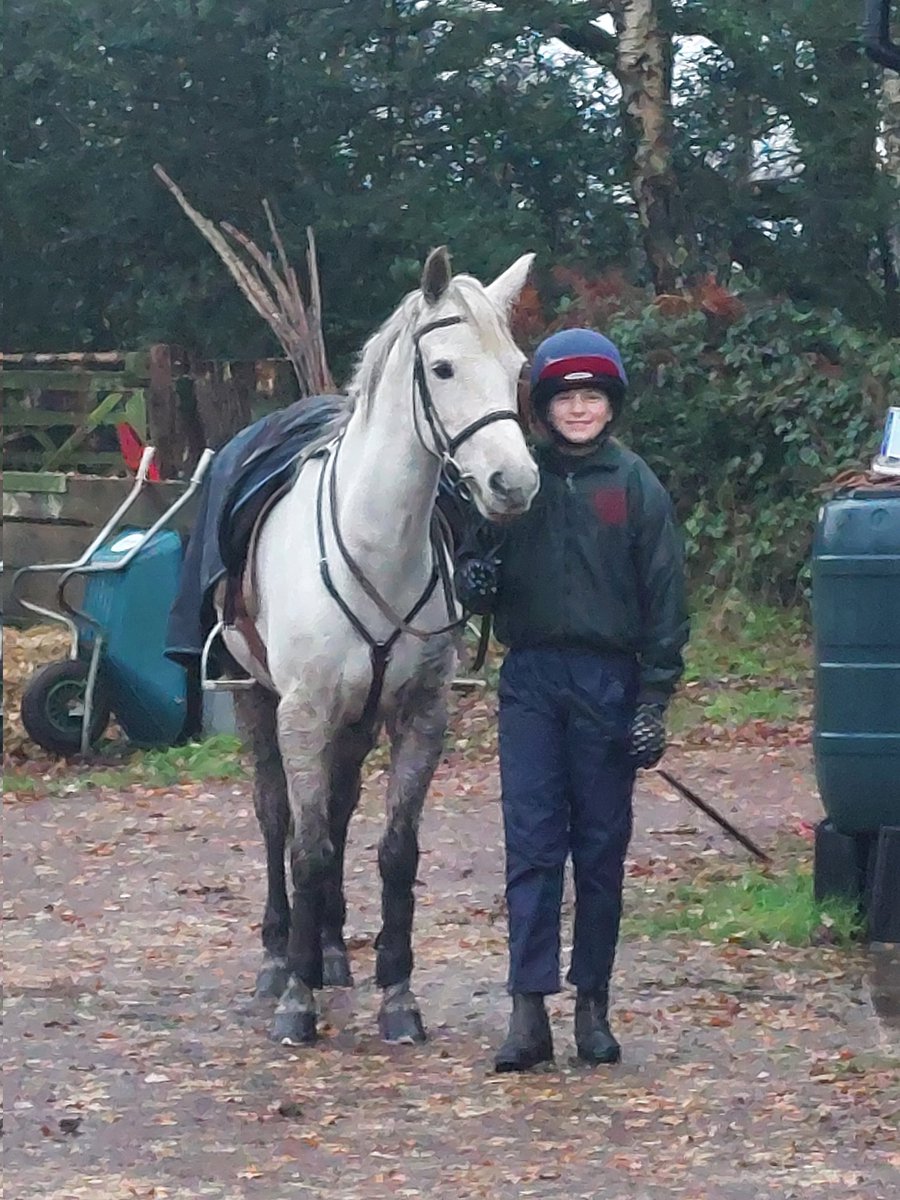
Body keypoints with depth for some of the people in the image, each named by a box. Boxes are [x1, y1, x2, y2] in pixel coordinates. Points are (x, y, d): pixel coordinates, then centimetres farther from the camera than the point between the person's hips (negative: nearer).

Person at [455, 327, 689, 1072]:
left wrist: (655, 700, -7)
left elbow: (665, 599, -1)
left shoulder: (637, 487, -1)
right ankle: (530, 1010, -6)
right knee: (531, 844, -4)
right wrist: (475, 582, -12)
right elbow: (485, 582, 13)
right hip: (532, 680, 1)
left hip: (607, 681, -1)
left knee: (601, 848, 5)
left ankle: (593, 1005, 14)